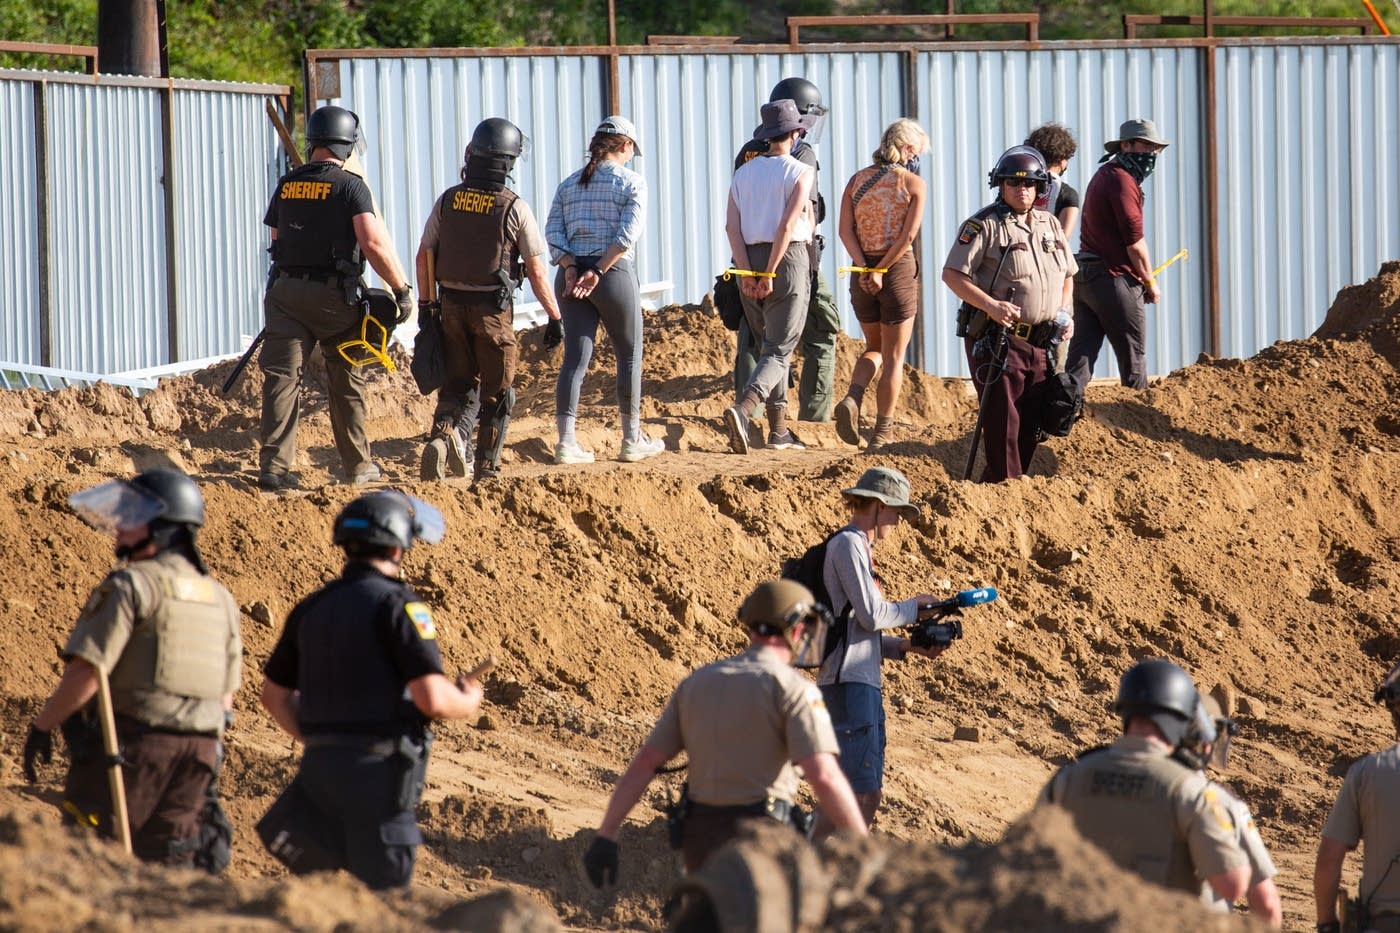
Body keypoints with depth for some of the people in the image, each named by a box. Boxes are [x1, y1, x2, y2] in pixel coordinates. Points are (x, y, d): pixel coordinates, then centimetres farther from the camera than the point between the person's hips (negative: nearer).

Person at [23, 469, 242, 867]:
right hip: (199, 747, 7)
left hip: (130, 739, -7)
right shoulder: (220, 598, 17)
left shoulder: (131, 585, -7)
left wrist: (42, 727, -5)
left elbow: (87, 671, -14)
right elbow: (226, 695, 18)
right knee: (167, 867, 8)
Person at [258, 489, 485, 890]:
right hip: (379, 767, -6)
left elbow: (275, 695, 18)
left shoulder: (312, 608, 11)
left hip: (321, 766, 6)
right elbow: (433, 699, -18)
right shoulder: (398, 605, -10)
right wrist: (468, 702, 3)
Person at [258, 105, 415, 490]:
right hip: (333, 296, -3)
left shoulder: (287, 185, 6)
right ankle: (356, 464, 19)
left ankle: (273, 465, -11)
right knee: (346, 379, 12)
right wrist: (402, 288, -13)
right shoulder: (350, 186, -9)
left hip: (285, 290, 3)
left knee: (282, 376, 0)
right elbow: (374, 243, -19)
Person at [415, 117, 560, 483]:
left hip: (452, 305, 3)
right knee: (496, 394, 10)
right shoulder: (514, 208, -11)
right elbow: (536, 271, -9)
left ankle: (444, 434, -14)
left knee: (458, 384, 14)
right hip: (494, 310, -3)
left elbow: (424, 257, 4)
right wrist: (554, 317, 0)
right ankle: (486, 468, 10)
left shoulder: (448, 201, -1)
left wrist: (425, 305, 14)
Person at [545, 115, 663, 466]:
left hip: (571, 276, 4)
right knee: (629, 355, 10)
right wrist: (598, 273, -14)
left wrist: (572, 269, -7)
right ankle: (632, 440, 15)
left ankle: (566, 442, -5)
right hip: (615, 274, -4)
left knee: (575, 357, 4)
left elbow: (553, 232, 2)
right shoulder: (631, 182, -2)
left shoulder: (568, 185, 12)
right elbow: (628, 234, -14)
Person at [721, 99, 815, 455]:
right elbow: (788, 225, -16)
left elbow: (731, 226, -1)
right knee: (779, 351, -7)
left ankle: (779, 430, 16)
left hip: (750, 260, 5)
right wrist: (770, 274, -15)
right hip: (788, 259, -5)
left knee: (769, 345, 17)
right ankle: (743, 409, -31)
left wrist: (748, 272, -5)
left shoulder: (743, 173, 9)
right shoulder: (800, 172, -5)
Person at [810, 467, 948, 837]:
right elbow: (871, 614, -17)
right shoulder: (848, 545, -9)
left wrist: (905, 647, 10)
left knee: (868, 793, 9)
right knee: (858, 792, -15)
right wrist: (913, 607, 0)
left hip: (863, 684, 11)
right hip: (849, 684, -11)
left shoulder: (857, 547, 21)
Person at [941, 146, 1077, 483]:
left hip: (1042, 342, 6)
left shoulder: (1050, 225, 15)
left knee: (1033, 422, 9)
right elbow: (952, 274, -11)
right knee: (1002, 420, -6)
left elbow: (1068, 275, 25)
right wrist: (991, 305, -22)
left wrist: (1064, 312, 7)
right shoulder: (983, 226, -6)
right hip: (998, 339, -6)